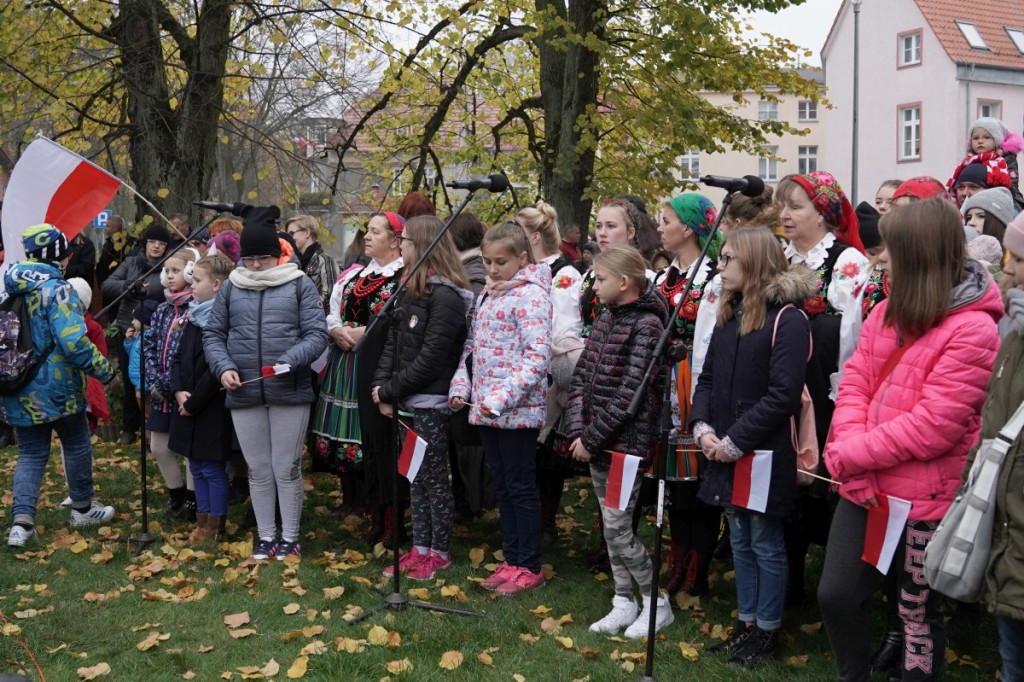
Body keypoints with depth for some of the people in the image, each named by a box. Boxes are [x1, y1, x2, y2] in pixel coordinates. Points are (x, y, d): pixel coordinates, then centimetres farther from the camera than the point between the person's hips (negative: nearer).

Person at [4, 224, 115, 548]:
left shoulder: (9, 288, 6)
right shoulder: (57, 290, -17)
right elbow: (74, 342, -26)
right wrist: (105, 369, -15)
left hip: (20, 390, 6)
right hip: (56, 387, -6)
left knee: (31, 454, 12)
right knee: (77, 445, 15)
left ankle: (21, 522, -1)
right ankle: (83, 508, 28)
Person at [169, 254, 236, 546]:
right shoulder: (193, 316, 10)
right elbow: (178, 358, 12)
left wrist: (193, 402, -14)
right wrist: (178, 390, -3)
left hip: (212, 409, -8)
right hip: (188, 406, 8)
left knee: (213, 468, 1)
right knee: (197, 467, 15)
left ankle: (215, 527, 13)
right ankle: (203, 522, 25)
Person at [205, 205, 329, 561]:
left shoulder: (299, 284, 0)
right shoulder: (231, 287, 8)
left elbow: (316, 334, -5)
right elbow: (213, 334, 10)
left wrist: (289, 361, -20)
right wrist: (223, 367, -7)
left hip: (290, 392, -3)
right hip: (244, 394, 3)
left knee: (287, 468, 6)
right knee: (258, 470, 12)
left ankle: (289, 538, 20)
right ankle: (265, 536, 25)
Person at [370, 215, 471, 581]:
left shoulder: (446, 296, -17)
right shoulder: (411, 289, 12)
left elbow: (430, 358, -20)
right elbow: (394, 341, 10)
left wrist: (391, 389, -14)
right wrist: (382, 387, -2)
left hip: (432, 403, -8)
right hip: (409, 400, 9)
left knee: (434, 478, 2)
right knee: (416, 476, 14)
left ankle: (440, 553, 14)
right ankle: (420, 549, 23)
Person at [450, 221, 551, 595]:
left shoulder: (530, 294, -12)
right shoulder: (487, 295, 14)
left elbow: (537, 356, -20)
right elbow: (472, 345, 18)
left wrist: (503, 396, -25)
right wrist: (460, 385, 3)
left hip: (517, 409, -8)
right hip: (485, 408, 8)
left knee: (521, 487, 1)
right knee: (502, 486, 14)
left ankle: (529, 567, 12)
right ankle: (511, 560, 25)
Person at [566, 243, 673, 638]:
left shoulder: (647, 324, -14)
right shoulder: (605, 320, 10)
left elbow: (630, 391, -19)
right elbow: (581, 377, 9)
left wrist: (592, 438, -16)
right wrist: (578, 432, -3)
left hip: (626, 441, -8)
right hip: (596, 443, 8)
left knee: (618, 529, -4)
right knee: (610, 527, 13)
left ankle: (658, 604, 13)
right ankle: (623, 604, 25)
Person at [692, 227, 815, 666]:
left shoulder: (787, 320, -14)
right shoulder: (729, 316, 12)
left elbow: (782, 396, -20)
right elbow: (708, 379, 13)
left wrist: (735, 441, -19)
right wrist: (703, 427, -4)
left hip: (765, 453, -8)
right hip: (726, 452, 8)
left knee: (766, 543, 4)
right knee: (740, 541, 16)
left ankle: (768, 633, 17)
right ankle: (746, 624, 28)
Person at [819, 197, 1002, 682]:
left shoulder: (972, 330, -16)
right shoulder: (888, 311, 6)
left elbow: (933, 426, -21)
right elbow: (854, 384, 3)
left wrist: (849, 456, -16)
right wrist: (851, 450, -13)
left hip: (924, 497, -6)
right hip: (866, 487, 6)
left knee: (918, 612, 10)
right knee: (835, 593, 8)